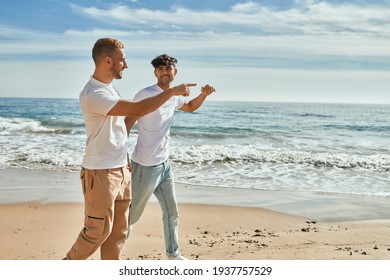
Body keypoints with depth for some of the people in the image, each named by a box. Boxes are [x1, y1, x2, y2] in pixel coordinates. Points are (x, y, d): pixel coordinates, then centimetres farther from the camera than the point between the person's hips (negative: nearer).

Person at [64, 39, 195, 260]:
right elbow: (139, 110, -28)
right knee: (98, 231, 3)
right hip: (101, 173, -9)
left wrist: (124, 159, 18)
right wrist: (172, 91, -19)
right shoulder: (93, 95, -22)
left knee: (118, 230, 14)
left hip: (121, 170, 9)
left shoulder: (109, 88, 10)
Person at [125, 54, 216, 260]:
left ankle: (173, 253, 31)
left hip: (164, 164, 8)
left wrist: (204, 94, 8)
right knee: (131, 215, 5)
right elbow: (126, 126, -14)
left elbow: (191, 107, 28)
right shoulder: (145, 95, -15)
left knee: (172, 212, 16)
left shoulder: (174, 97, 7)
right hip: (145, 166, -8)